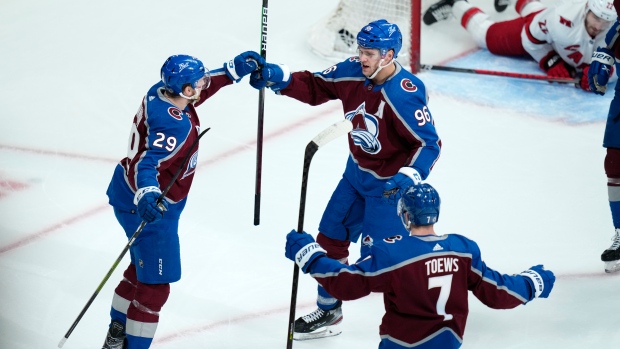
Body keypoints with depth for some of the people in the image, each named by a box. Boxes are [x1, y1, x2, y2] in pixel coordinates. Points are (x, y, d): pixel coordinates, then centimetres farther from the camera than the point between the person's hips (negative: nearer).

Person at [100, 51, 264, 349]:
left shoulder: (160, 92, -6)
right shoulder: (177, 127, -31)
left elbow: (201, 88, 14)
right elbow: (148, 163, -44)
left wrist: (234, 68, 10)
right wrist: (147, 195, -61)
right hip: (150, 210, -11)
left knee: (141, 269, 27)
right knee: (155, 285, -2)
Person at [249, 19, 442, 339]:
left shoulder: (404, 95, -30)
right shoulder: (352, 73, -11)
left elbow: (430, 143, -26)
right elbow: (315, 87, 2)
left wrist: (409, 176, -40)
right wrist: (279, 78, -14)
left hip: (389, 183, -8)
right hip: (357, 172, 8)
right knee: (331, 238, 15)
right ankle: (328, 313, 33)